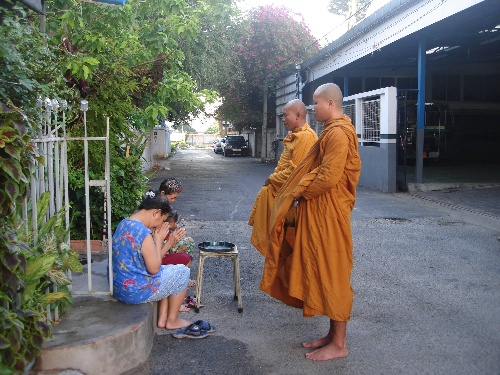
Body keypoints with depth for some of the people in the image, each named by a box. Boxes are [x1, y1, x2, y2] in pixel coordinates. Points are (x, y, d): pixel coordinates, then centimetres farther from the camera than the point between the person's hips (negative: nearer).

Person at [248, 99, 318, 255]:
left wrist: (272, 179, -11)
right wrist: (273, 177, 3)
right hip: (281, 187, 9)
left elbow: (295, 170, -23)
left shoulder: (306, 136, -19)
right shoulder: (294, 136, 13)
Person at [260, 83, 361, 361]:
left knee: (332, 273, -3)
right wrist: (302, 192, 9)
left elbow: (328, 177, -25)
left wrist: (300, 192, -11)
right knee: (323, 271, 14)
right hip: (319, 211, 10)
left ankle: (339, 344, 9)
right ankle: (333, 334, 25)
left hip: (329, 214, -10)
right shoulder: (332, 131, 16)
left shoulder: (338, 133, -17)